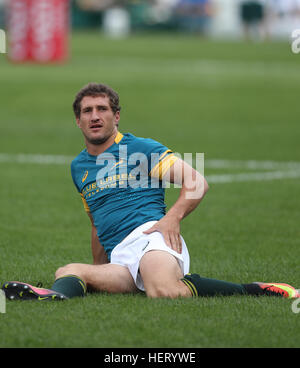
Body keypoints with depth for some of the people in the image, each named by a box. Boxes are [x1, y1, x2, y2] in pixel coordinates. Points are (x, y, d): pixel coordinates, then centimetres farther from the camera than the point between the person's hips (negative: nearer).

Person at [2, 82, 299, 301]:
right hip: (119, 262, 6)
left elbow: (197, 182, 0)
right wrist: (97, 270, 35)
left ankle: (256, 290, -25)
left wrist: (172, 217, -16)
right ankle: (57, 296, -55)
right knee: (68, 271, -21)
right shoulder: (78, 167, 27)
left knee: (163, 292, -37)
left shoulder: (141, 149, 7)